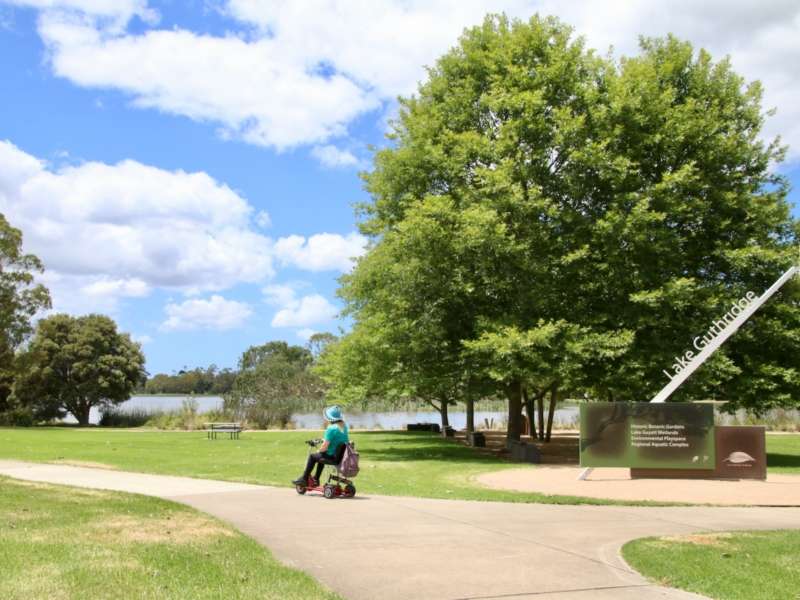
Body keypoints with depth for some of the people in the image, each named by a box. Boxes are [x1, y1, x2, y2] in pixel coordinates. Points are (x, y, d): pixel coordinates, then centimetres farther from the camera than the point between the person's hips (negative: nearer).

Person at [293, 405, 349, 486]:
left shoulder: (331, 428, -20)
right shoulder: (344, 426, 5)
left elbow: (324, 446, -20)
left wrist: (319, 451, 0)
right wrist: (325, 440, 25)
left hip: (333, 457, -8)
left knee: (312, 456, 12)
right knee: (320, 456, 32)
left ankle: (304, 479, 18)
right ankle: (316, 479, 39)